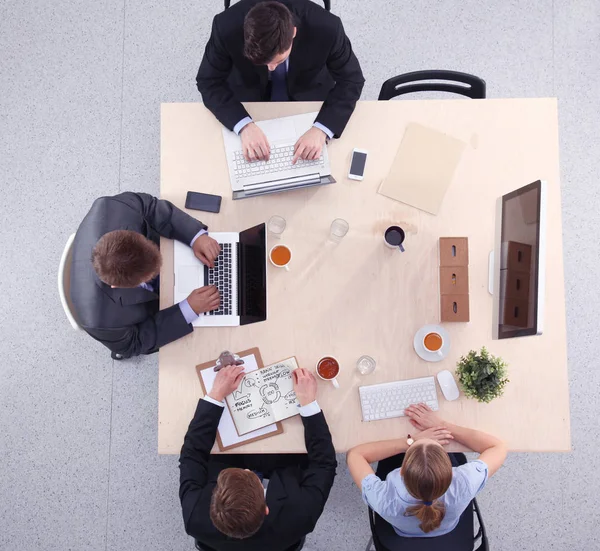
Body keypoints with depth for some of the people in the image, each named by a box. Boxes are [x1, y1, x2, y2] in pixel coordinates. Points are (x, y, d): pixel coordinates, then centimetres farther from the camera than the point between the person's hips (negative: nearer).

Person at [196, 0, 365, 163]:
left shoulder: (326, 28, -34)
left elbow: (350, 81, -21)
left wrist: (321, 129, -37)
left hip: (309, 95, 1)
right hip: (250, 92, 0)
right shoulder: (226, 27, -33)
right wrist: (244, 126, -37)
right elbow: (209, 82, -21)